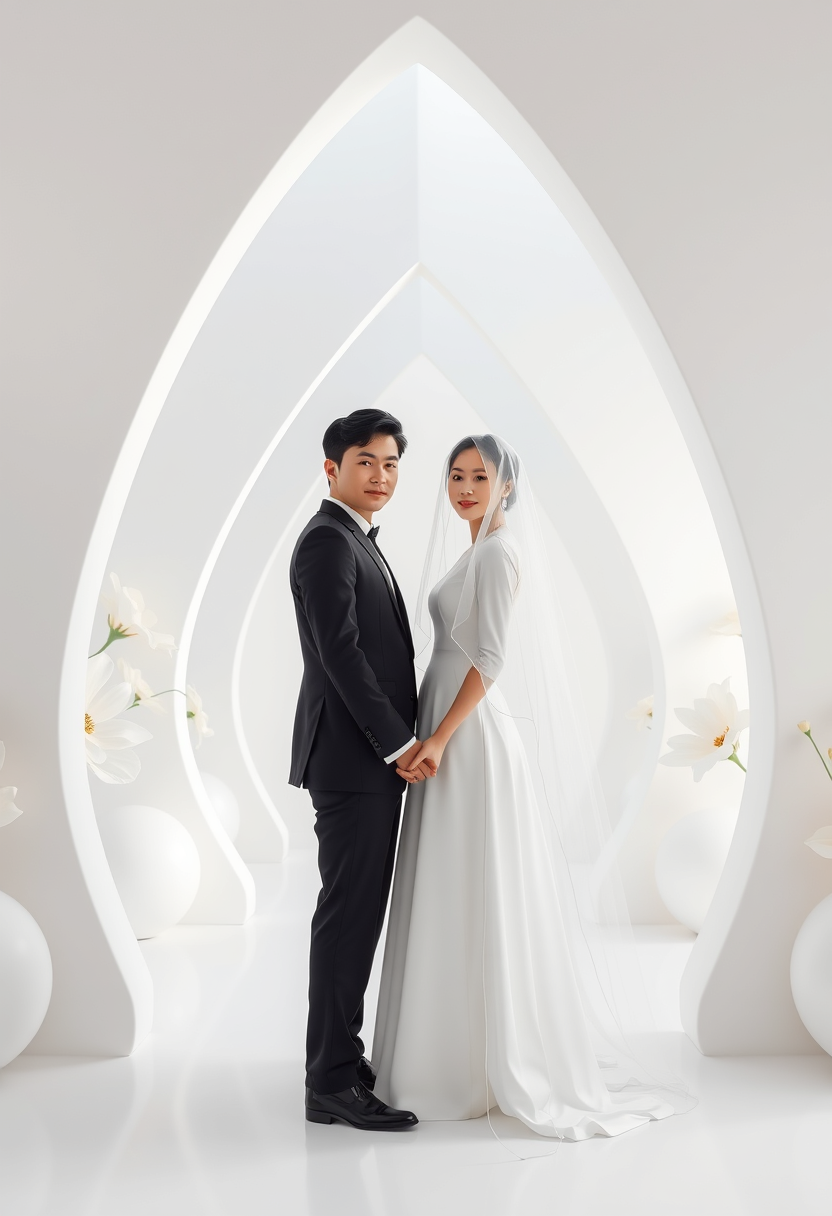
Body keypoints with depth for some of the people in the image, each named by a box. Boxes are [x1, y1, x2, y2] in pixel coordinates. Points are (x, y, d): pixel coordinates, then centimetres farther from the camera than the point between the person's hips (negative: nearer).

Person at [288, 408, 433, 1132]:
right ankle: (333, 1084, 6)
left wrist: (401, 741, 14)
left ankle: (341, 1057, 26)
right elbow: (340, 654, -20)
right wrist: (399, 743, -17)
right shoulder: (327, 541, -12)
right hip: (352, 758, -10)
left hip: (373, 757, 10)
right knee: (349, 911, -4)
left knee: (359, 910, 14)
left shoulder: (359, 544, 20)